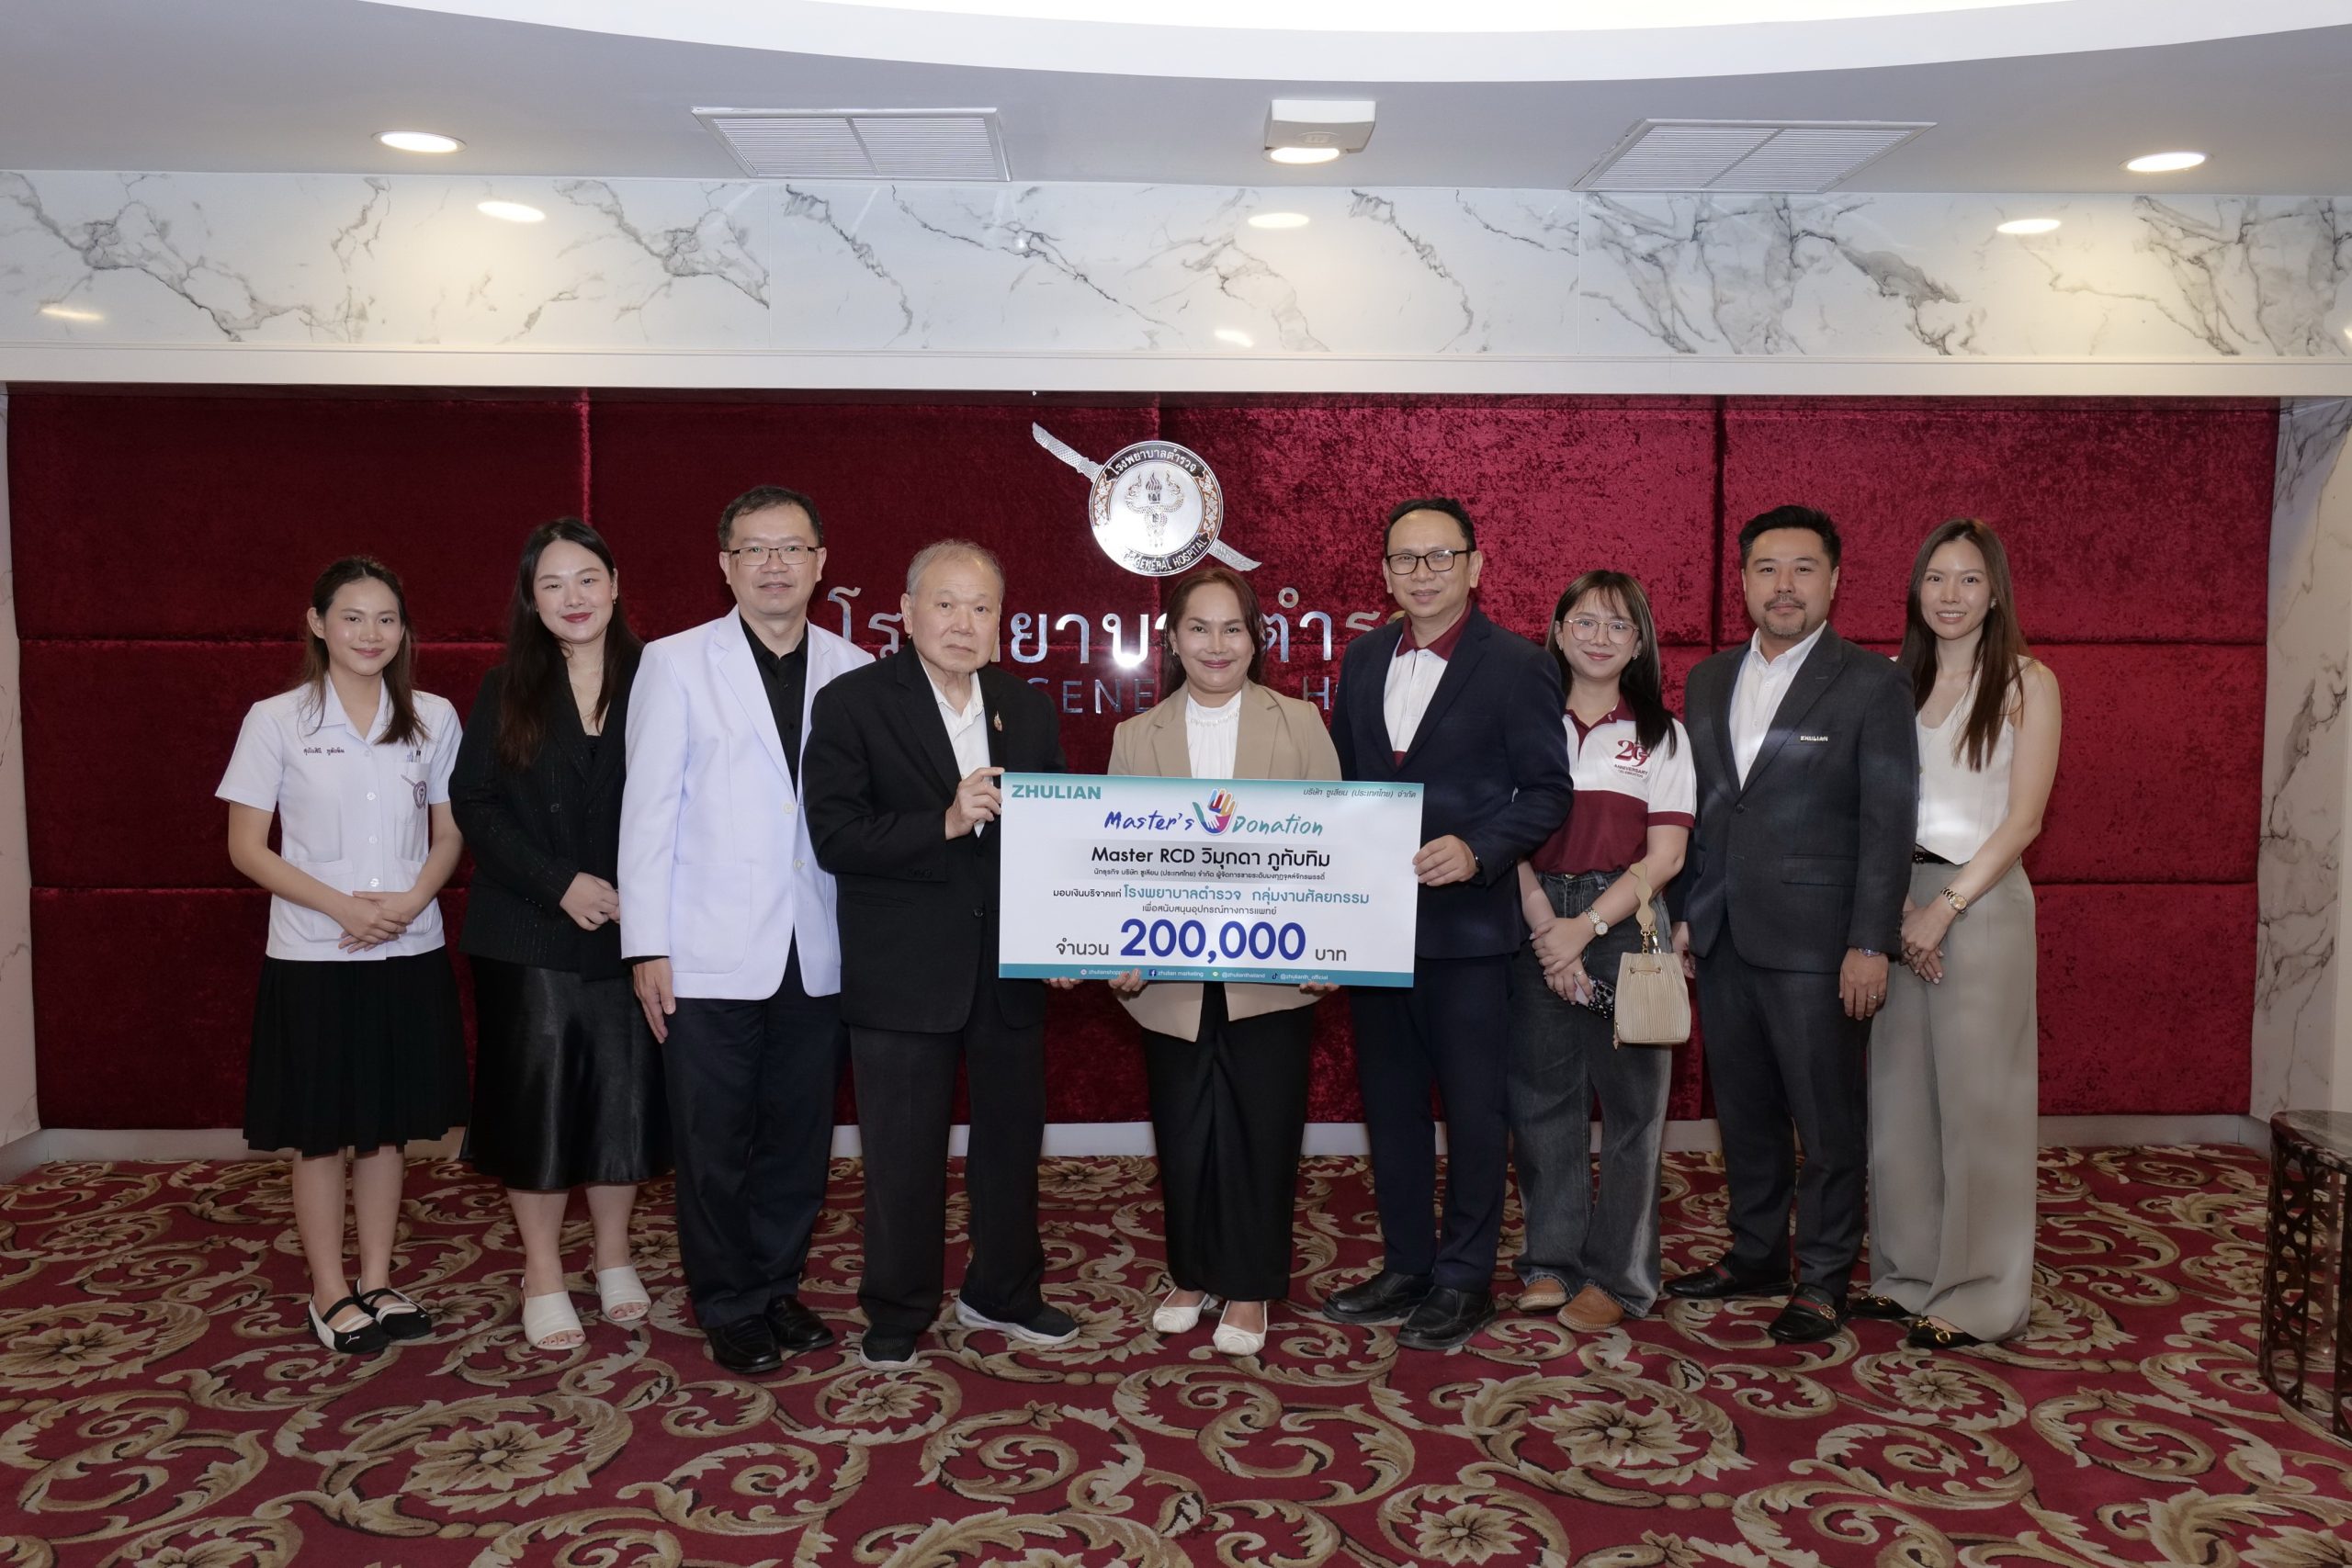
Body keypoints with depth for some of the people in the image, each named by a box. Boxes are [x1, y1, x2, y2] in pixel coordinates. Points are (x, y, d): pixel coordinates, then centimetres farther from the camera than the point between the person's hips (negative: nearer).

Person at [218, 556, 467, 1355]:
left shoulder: (434, 719, 3)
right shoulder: (275, 721, -4)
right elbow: (247, 847, -3)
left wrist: (410, 901, -10)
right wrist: (342, 906, -15)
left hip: (408, 954, 3)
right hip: (313, 958, -2)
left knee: (387, 1126, 12)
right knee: (321, 1133, 7)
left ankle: (377, 1282, 26)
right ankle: (330, 1294, 21)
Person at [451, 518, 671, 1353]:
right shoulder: (505, 691, 3)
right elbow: (473, 803, -2)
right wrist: (560, 884, -14)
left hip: (630, 931, 0)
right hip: (529, 935, 0)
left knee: (623, 1091, 8)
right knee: (536, 1096, 5)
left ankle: (613, 1256, 27)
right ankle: (542, 1275, 21)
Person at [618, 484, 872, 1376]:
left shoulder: (853, 672, 6)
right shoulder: (675, 664, 0)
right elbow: (648, 809, -2)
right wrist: (647, 947, -6)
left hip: (815, 955, 3)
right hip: (710, 953, -2)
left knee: (800, 1135, 12)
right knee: (714, 1143, 6)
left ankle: (777, 1285, 31)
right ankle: (728, 1308, 23)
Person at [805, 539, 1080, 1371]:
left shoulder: (1030, 707, 7)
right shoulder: (852, 703, -7)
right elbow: (835, 836, -15)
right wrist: (944, 823, -24)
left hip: (1011, 967, 5)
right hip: (903, 972, -4)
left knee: (1013, 1137, 16)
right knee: (904, 1152, 8)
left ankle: (1002, 1292, 36)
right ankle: (898, 1311, 27)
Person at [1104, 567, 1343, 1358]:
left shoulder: (1300, 724, 3)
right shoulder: (1135, 737, 8)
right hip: (1173, 975, 2)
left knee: (1263, 1131, 5)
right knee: (1183, 1132, 10)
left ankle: (1250, 1287, 22)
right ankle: (1191, 1273, 30)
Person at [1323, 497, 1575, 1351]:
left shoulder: (1517, 666, -7)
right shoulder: (1364, 657, 10)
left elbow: (1547, 791, -9)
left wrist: (1478, 851, -24)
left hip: (1468, 919, -6)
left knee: (1473, 1104, 5)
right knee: (1389, 1098, 15)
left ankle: (1464, 1279, 20)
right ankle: (1406, 1266, 29)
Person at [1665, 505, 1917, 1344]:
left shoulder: (1872, 684, -4)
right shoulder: (1708, 681, 12)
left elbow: (1888, 824, -9)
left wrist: (1870, 945, -13)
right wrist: (1685, 912, 9)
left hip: (1813, 942, -5)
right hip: (1722, 938, 5)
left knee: (1827, 1117, 4)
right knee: (1743, 1110, 15)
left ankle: (1823, 1279, 18)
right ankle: (1756, 1254, 30)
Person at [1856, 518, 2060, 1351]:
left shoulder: (2026, 682, -1)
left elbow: (2023, 819, -6)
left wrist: (1945, 908, -13)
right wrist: (1897, 904, -8)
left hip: (1981, 899, -4)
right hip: (1896, 898, 4)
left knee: (1975, 1096, -1)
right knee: (1900, 1088, 8)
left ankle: (1978, 1296, 10)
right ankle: (1907, 1272, 20)